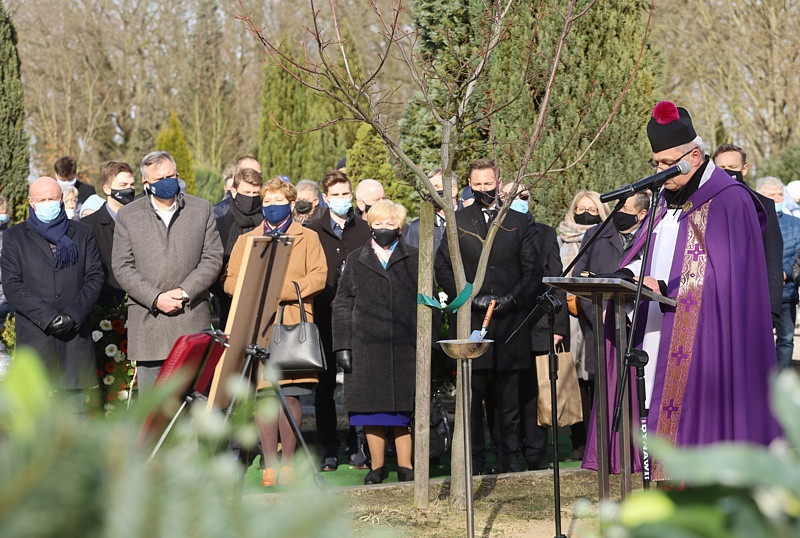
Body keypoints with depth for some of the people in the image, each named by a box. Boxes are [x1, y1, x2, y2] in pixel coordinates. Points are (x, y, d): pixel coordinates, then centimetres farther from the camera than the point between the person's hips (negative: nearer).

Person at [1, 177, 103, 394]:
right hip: (34, 335, -2)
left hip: (76, 334, 2)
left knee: (75, 398, 3)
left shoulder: (83, 233, 13)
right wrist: (47, 317, -12)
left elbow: (95, 277, 7)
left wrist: (74, 315, -9)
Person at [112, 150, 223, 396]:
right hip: (147, 321, 0)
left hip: (192, 320, 0)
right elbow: (122, 267, 1)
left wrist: (184, 292, -9)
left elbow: (213, 258, 4)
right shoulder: (128, 216, 7)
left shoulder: (201, 209, 10)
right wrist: (156, 299, -11)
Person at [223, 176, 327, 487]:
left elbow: (318, 277, 1)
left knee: (290, 394, -8)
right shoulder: (246, 240, 20)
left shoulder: (308, 238, 14)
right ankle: (270, 465, -2)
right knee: (264, 395, -5)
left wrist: (281, 291, -11)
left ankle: (287, 463, 0)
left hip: (294, 325, -1)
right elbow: (230, 281, 11)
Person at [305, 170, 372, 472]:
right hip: (324, 319, 0)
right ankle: (329, 450, 6)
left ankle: (360, 447, 6)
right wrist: (330, 301, -7)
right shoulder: (312, 232, 8)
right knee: (325, 385, 1)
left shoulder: (365, 231, 10)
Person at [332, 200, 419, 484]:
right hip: (366, 346, 1)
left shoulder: (414, 260, 10)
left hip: (405, 346, -1)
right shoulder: (356, 260, 12)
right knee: (371, 408, 2)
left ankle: (405, 465, 10)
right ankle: (377, 466, 13)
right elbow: (342, 304, 10)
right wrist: (343, 345, 1)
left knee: (403, 408, 1)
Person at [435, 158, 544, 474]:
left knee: (509, 398, 3)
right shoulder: (457, 222, 10)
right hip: (471, 320, -1)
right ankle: (474, 460, 5)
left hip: (510, 320, 1)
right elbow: (443, 269, 6)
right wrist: (471, 297, -7)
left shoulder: (518, 223, 13)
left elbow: (533, 270, 10)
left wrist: (513, 298, -5)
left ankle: (510, 459, 10)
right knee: (472, 397, -1)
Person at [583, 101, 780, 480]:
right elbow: (644, 255, 19)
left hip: (701, 333, -7)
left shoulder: (729, 199, -7)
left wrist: (665, 289, -21)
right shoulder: (666, 200, 18)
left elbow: (723, 274, -14)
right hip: (658, 331, 7)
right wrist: (626, 277, -3)